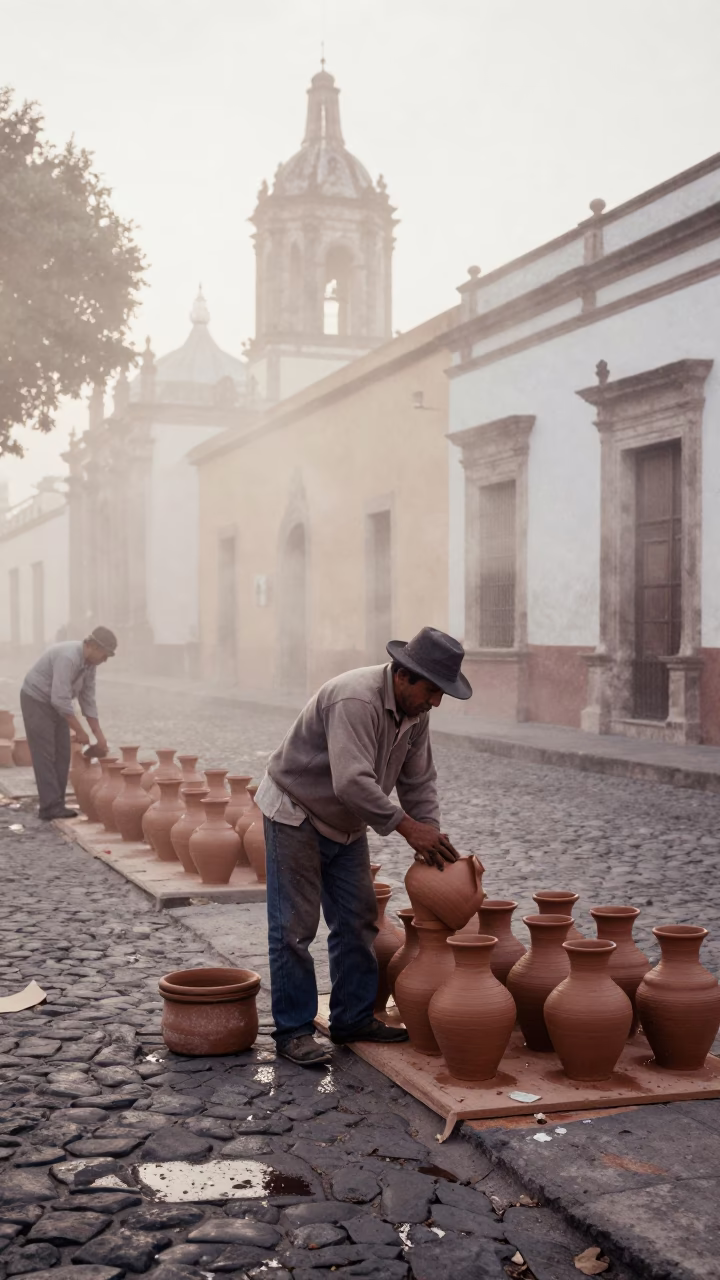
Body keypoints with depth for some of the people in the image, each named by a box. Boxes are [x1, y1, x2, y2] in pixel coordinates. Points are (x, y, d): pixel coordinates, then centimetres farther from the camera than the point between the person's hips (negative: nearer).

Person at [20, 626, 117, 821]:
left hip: (55, 703, 9)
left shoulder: (89, 663, -2)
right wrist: (79, 731, -25)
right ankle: (50, 806, -9)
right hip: (36, 701, -9)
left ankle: (56, 804, 8)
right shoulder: (68, 657, -31)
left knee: (62, 755, 4)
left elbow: (88, 700, 4)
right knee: (45, 755, -10)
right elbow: (61, 699, -32)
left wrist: (100, 736, 1)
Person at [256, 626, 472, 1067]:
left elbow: (419, 780, 3)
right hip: (296, 814, -9)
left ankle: (354, 1018, 20)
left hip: (346, 823, 9)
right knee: (294, 927, -5)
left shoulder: (416, 710, -3)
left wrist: (431, 838, -9)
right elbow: (352, 782, -40)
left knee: (358, 921, 10)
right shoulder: (355, 700, -32)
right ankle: (294, 1030, 3)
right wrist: (407, 826, -35)